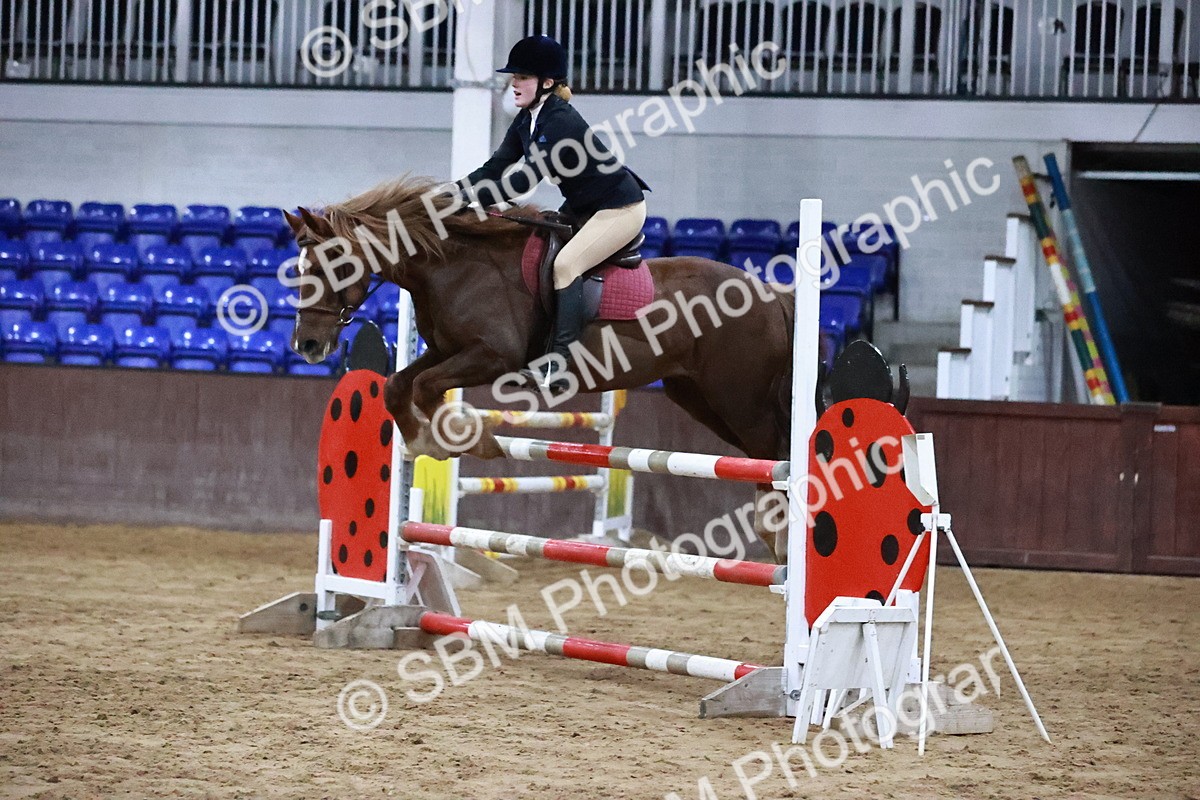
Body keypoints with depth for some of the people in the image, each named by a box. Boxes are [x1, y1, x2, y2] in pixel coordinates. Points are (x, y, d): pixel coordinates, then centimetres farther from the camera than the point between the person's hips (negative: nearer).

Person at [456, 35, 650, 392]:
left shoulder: (561, 122, -28)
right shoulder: (527, 119, 0)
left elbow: (523, 181, -32)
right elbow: (494, 168, -1)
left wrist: (464, 198, -33)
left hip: (621, 208, -10)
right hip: (583, 208, 10)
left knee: (565, 264, -25)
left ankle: (559, 364, -26)